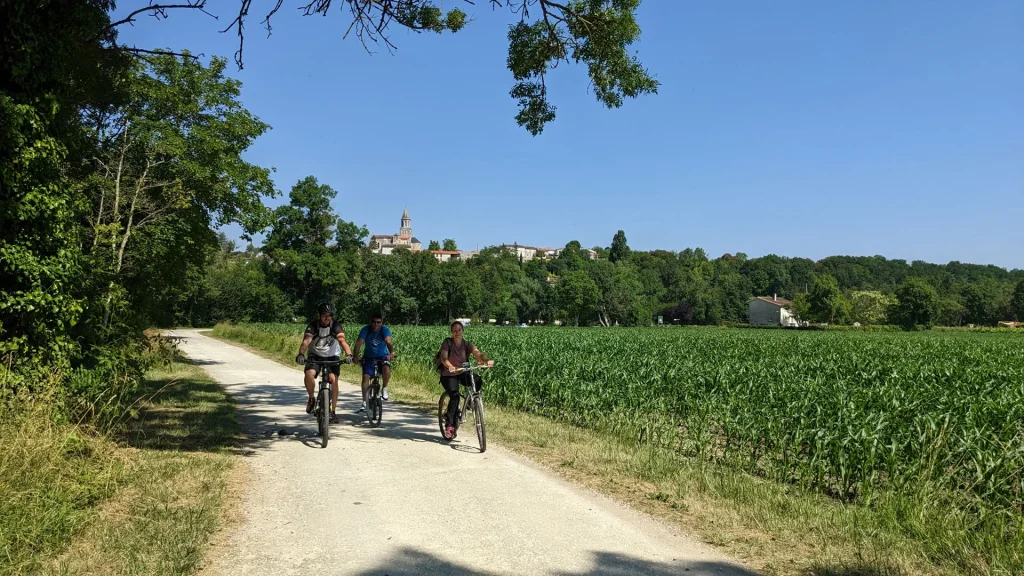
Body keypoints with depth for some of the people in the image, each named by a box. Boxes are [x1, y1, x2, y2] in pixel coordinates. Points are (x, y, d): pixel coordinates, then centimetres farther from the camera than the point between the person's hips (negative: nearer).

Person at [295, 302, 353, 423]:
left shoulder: (336, 325, -17)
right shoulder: (313, 325, -19)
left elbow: (342, 340, -31)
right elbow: (306, 341, -33)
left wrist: (348, 354, -49)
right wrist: (301, 354, -53)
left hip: (332, 356, 0)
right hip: (315, 355, 0)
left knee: (333, 379, -19)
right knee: (309, 374, -28)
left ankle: (332, 412, -8)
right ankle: (312, 399, -1)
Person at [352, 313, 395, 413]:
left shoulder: (385, 329, -19)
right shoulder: (365, 329, -17)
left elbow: (388, 341, -37)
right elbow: (359, 343, -28)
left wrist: (392, 353, -56)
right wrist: (356, 356, -45)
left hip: (382, 356, -1)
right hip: (369, 357, 1)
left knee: (386, 369, -30)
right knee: (365, 377, -14)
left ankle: (384, 389, -3)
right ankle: (364, 402, -5)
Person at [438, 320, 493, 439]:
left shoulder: (467, 344, -1)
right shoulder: (447, 343, -9)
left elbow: (478, 354, -17)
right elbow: (444, 358, -24)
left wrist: (486, 360, -39)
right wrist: (450, 367, -46)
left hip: (462, 373, 3)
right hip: (448, 375, -3)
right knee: (455, 396, -27)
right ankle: (449, 425, -16)